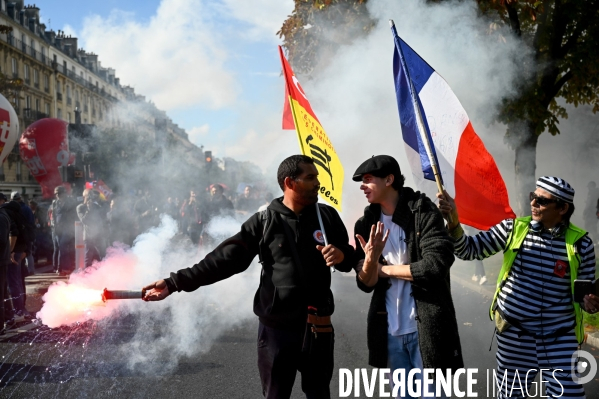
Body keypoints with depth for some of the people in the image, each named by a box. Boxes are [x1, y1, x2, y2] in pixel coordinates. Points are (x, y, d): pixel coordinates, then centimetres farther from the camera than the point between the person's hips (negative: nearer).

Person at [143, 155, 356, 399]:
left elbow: (350, 259, 11)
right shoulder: (264, 222, -4)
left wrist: (341, 255, -14)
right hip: (276, 327, -1)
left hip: (317, 327, 1)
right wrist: (175, 282, -16)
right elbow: (225, 259, -8)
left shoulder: (327, 216, 2)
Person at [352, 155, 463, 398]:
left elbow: (436, 265, -21)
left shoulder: (423, 212, -10)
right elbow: (366, 284, 2)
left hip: (425, 327, -5)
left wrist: (385, 269, -9)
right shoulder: (367, 224, 4)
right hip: (389, 329, 5)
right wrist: (370, 260, -21)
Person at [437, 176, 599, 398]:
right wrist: (453, 220, -21)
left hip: (560, 340, -1)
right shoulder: (513, 229, -3)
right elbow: (469, 250, -5)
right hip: (514, 334, 1)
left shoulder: (580, 243, -6)